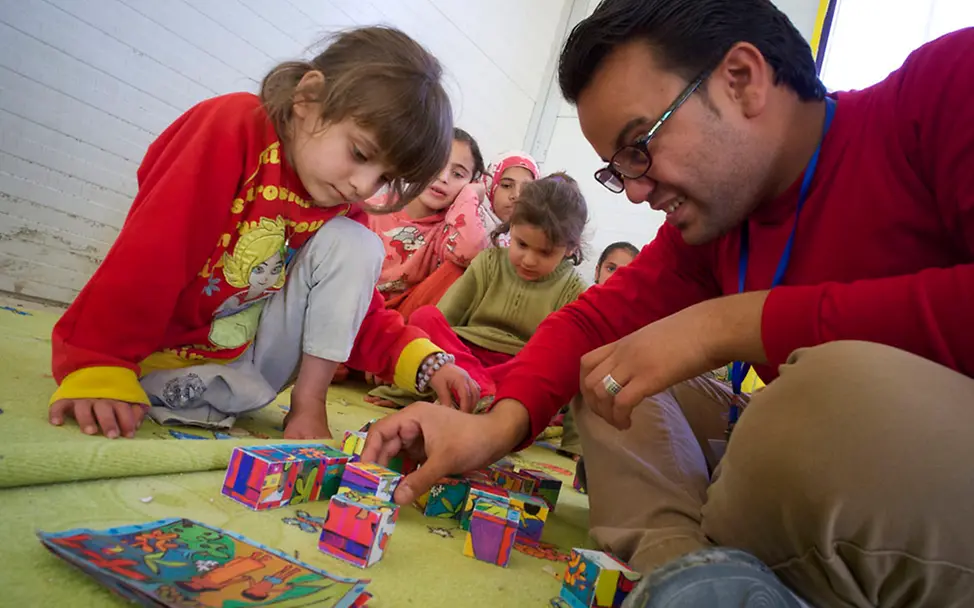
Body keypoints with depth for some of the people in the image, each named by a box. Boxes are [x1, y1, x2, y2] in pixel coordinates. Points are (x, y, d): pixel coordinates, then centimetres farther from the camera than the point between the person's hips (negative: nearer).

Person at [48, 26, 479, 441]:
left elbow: (363, 314, -2)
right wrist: (97, 373, -31)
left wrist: (425, 362, -20)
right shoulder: (232, 127, -21)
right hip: (155, 355, -3)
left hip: (245, 361, 4)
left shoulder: (343, 215, -5)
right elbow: (149, 258, -27)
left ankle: (306, 406, -13)